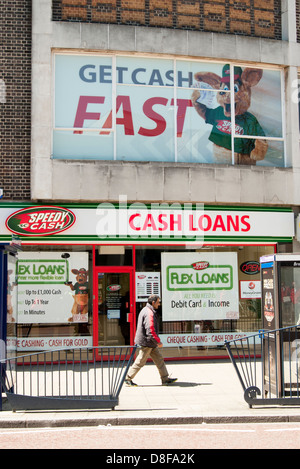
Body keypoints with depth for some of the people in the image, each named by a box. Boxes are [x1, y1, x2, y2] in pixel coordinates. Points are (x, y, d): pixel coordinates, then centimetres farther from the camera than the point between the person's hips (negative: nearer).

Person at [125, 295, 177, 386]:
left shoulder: (146, 310, 13)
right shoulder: (149, 313, -21)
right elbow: (150, 330, -27)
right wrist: (158, 342, -18)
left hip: (150, 343, 10)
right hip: (146, 342, -10)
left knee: (159, 359, 11)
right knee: (140, 362, 0)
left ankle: (165, 379, 15)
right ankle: (128, 378, 10)